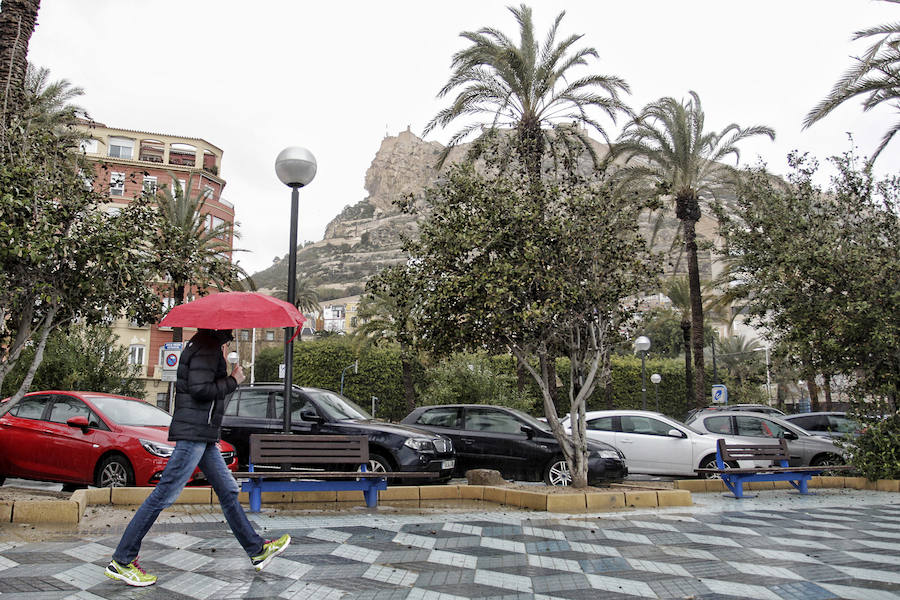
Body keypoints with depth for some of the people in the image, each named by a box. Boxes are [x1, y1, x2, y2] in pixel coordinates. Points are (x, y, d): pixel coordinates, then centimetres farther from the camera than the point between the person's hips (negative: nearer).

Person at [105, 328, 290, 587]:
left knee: (228, 491, 13)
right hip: (194, 432, -11)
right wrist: (233, 381, -11)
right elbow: (200, 389, -22)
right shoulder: (208, 346, -14)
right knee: (164, 495, -5)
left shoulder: (202, 343, 17)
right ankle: (121, 561, 4)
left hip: (202, 434, 11)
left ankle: (257, 550, 21)